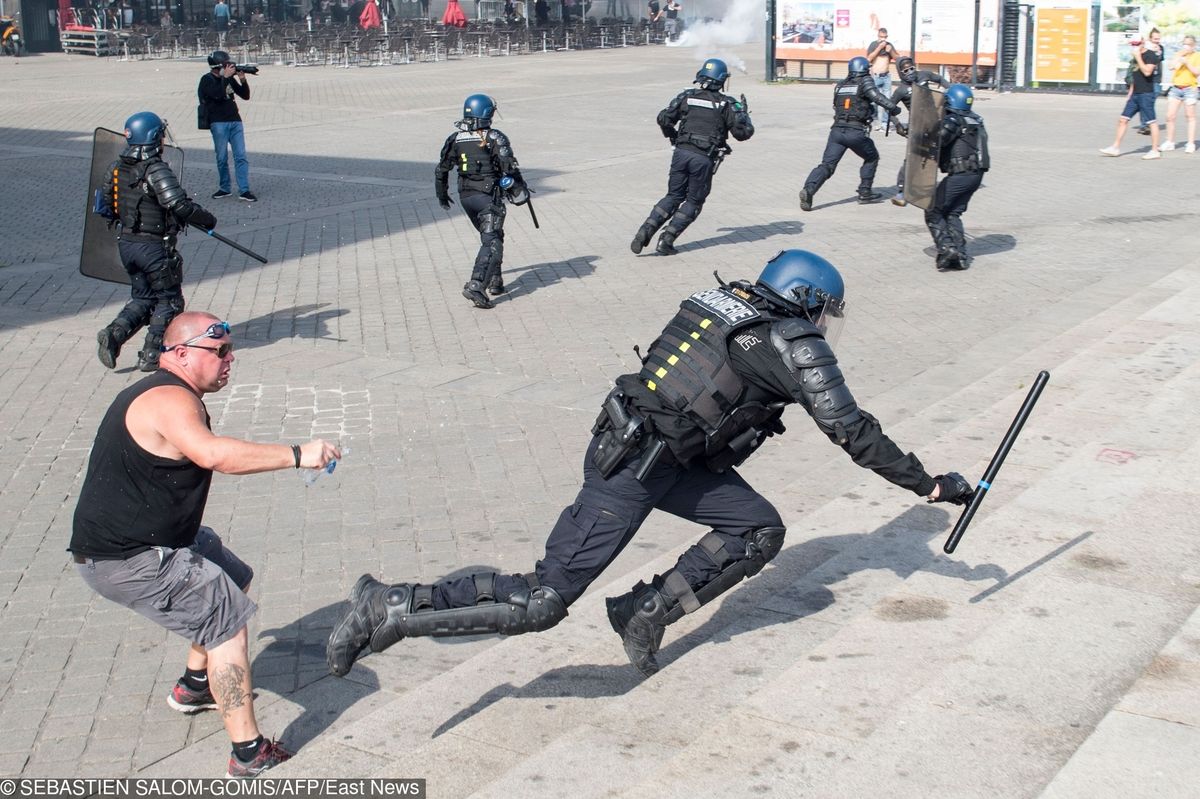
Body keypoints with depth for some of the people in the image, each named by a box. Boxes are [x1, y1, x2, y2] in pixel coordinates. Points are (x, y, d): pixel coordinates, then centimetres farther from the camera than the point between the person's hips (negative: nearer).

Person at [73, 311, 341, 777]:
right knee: (226, 620, -12)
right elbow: (213, 453, -42)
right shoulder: (170, 401, -22)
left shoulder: (167, 396, 13)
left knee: (234, 580, 24)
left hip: (152, 539, 11)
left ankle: (195, 686, 37)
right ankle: (248, 755, -12)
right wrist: (296, 455, -42)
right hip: (126, 560, -11)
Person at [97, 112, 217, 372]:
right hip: (153, 246, -7)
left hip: (125, 243, 7)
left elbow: (108, 208, 13)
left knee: (143, 297, 21)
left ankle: (114, 334, 0)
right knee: (169, 300, 9)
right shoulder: (156, 170, -20)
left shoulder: (116, 168, 4)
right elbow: (180, 206, -27)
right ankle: (150, 355, 5)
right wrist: (208, 220, -12)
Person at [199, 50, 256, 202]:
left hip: (235, 121, 4)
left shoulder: (229, 78, 12)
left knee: (241, 157, -3)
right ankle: (224, 188, 14)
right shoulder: (207, 80, -4)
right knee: (222, 158, 1)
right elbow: (218, 94, -22)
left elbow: (245, 95, 11)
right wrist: (226, 77, -18)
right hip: (219, 123, -4)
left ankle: (244, 191, -4)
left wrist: (243, 79, -5)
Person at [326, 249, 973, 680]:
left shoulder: (730, 300, 12)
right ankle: (388, 610, -3)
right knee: (543, 601, -5)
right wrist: (928, 484, 3)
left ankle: (646, 613, 16)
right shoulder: (798, 346, -9)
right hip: (635, 470, -9)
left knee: (760, 529, 14)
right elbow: (853, 431, -6)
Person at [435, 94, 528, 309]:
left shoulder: (455, 138, 6)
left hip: (465, 196, 6)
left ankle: (494, 281, 26)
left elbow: (441, 169, 11)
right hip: (488, 197, -6)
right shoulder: (495, 138, -9)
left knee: (492, 236, 24)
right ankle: (475, 287, -25)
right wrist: (520, 191, -2)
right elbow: (510, 167, -15)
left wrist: (442, 194, 25)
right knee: (491, 243, -9)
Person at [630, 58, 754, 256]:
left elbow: (664, 119, 7)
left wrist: (673, 137, 24)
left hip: (682, 152, 3)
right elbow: (743, 132, 0)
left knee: (673, 196, 17)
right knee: (693, 201, 11)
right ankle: (666, 241, 0)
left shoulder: (687, 96, 7)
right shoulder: (727, 104, 0)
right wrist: (743, 111, 18)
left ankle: (645, 231, 0)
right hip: (704, 158, -3)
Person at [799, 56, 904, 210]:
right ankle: (865, 192, 19)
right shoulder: (865, 81, 3)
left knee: (827, 165, -4)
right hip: (856, 132, -4)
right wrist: (893, 107, -14)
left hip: (837, 131, 4)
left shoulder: (840, 85, 18)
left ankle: (808, 189, -27)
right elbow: (875, 95, -14)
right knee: (872, 158, 21)